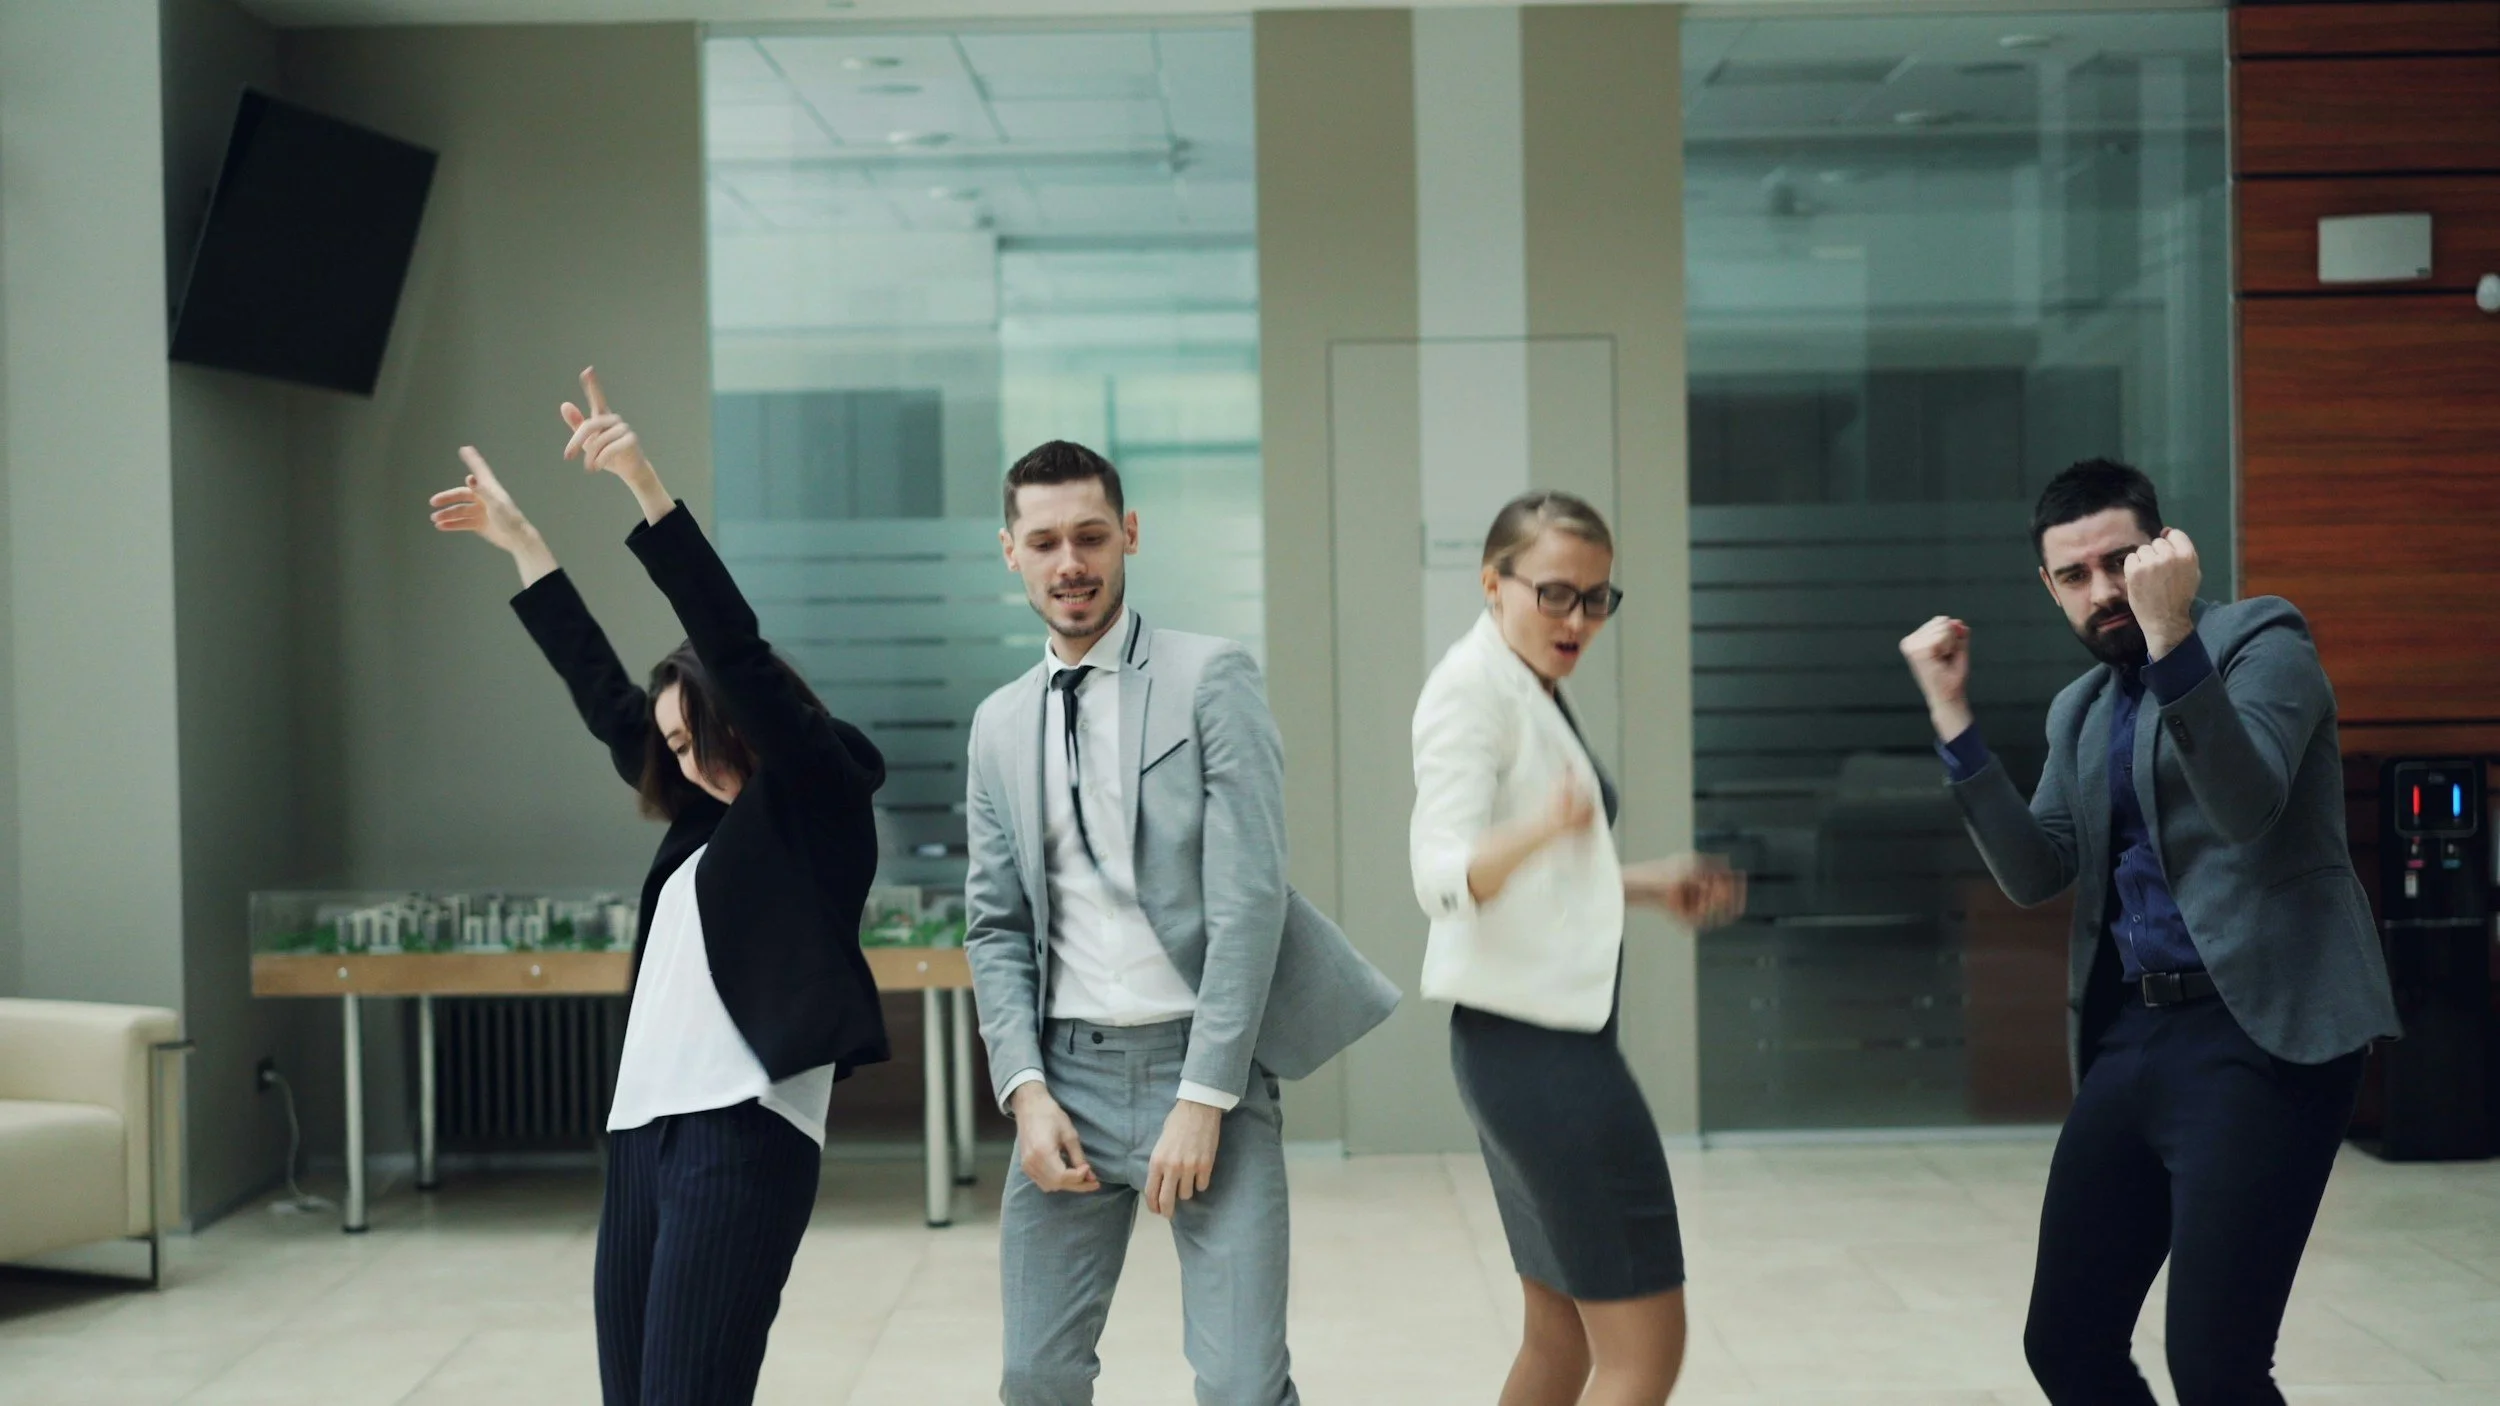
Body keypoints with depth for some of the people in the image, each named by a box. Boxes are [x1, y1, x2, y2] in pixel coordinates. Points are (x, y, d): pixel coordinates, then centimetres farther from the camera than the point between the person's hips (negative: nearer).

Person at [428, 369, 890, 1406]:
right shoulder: (708, 817, 20)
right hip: (642, 1128, 8)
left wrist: (644, 488, -17)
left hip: (742, 1133, -8)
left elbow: (737, 650, -11)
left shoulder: (816, 799, 0)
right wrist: (519, 541, 32)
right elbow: (603, 694, 28)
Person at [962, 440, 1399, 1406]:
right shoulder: (999, 725, 12)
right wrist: (1026, 1090, -3)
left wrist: (1203, 1098, -15)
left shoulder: (1210, 678, -4)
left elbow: (1249, 894, -10)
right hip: (1069, 1073, 4)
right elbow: (995, 927, 12)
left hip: (1206, 1068, -4)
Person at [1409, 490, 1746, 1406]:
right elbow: (1443, 876, -27)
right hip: (1531, 1037, -10)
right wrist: (1547, 823, -44)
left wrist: (1651, 884, 21)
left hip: (1550, 1036, 10)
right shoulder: (1471, 688, -14)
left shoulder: (1535, 690, 15)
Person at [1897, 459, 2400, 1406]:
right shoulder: (2079, 711, 18)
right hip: (2130, 1037, 7)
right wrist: (1953, 718, 2)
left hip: (2259, 1034, -7)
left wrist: (2170, 638, -28)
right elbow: (2036, 875, 8)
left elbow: (2248, 810, -19)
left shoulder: (2260, 640, -2)